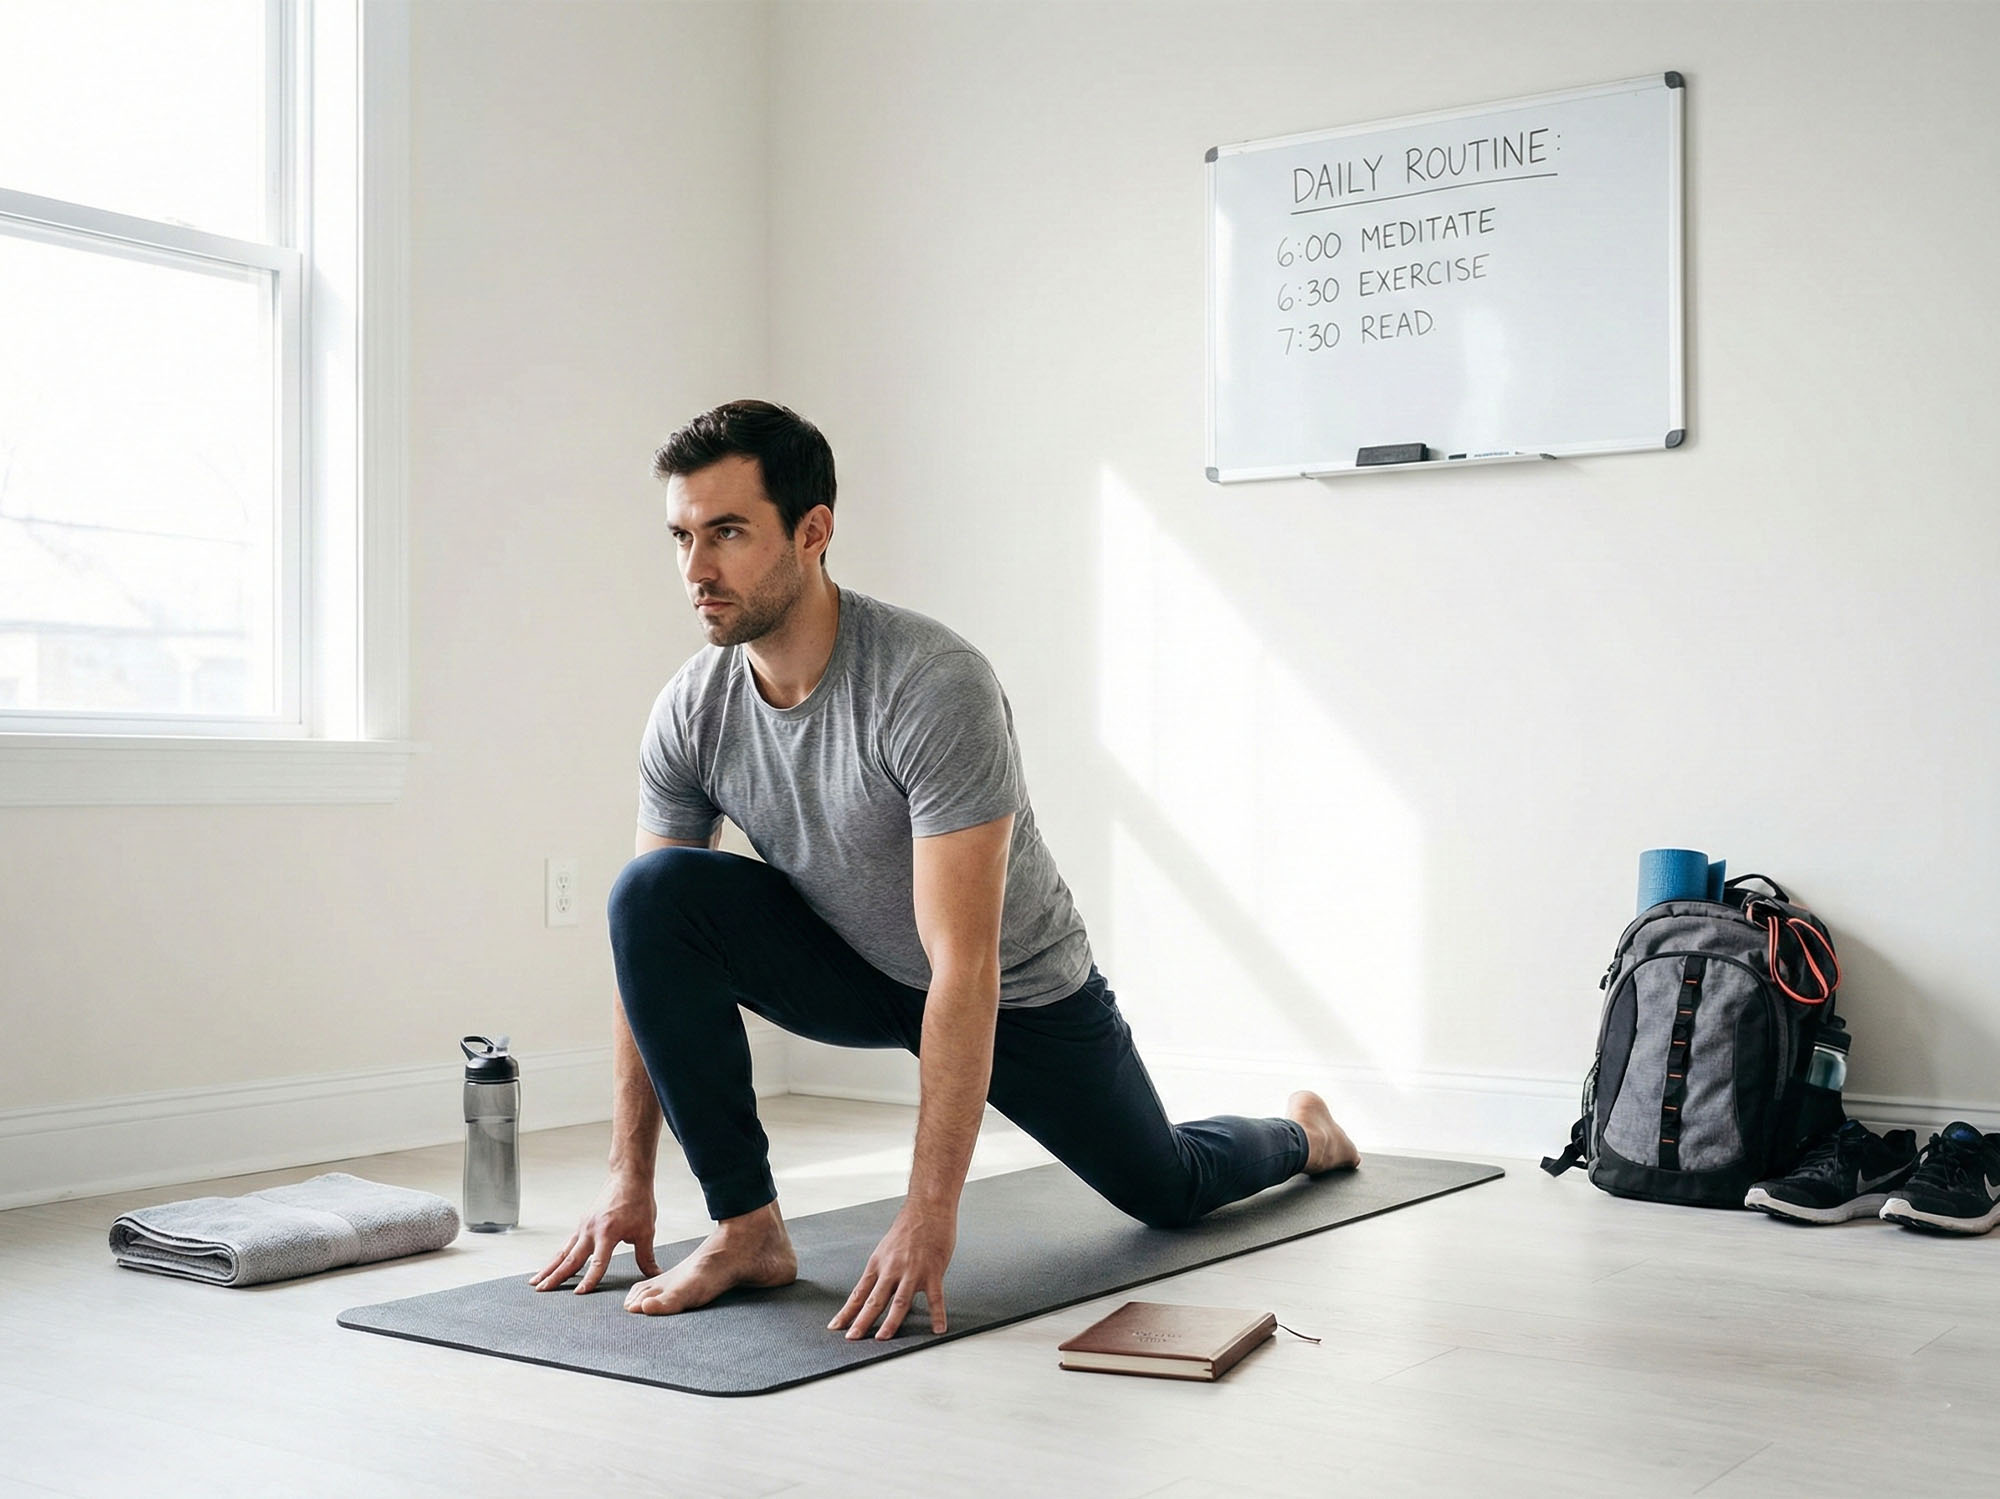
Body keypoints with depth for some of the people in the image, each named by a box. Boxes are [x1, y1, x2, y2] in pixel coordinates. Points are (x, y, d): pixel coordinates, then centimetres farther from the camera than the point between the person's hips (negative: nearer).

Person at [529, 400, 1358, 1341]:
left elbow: (965, 970, -38)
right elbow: (651, 947, -12)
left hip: (1018, 991, -3)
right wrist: (628, 1181, -15)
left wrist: (929, 1214, -40)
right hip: (850, 971, 4)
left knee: (1165, 1192, 16)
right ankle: (748, 1230, -18)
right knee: (650, 893, -25)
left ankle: (1302, 1135, 54)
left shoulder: (933, 688, -37)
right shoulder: (688, 714, -19)